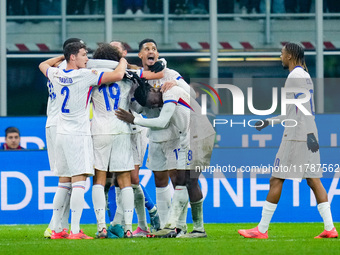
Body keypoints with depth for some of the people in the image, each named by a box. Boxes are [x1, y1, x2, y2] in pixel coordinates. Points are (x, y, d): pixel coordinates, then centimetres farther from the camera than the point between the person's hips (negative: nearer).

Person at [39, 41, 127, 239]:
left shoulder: (56, 74, 8)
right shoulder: (85, 75, -11)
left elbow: (43, 65, 32)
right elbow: (117, 75, -14)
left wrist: (62, 57, 38)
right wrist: (123, 62, 5)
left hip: (61, 134, 7)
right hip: (78, 134, -7)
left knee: (63, 183, 12)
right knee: (79, 183, -10)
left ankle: (57, 229, 13)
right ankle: (75, 231, -17)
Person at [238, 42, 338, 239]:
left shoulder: (296, 76, -9)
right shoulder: (305, 76, 21)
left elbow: (304, 107, -20)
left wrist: (309, 133, -27)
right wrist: (269, 122, 29)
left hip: (296, 137, -9)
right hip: (308, 135, 9)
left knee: (276, 180, -5)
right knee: (313, 180, 5)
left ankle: (262, 230, -2)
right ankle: (330, 228, -3)